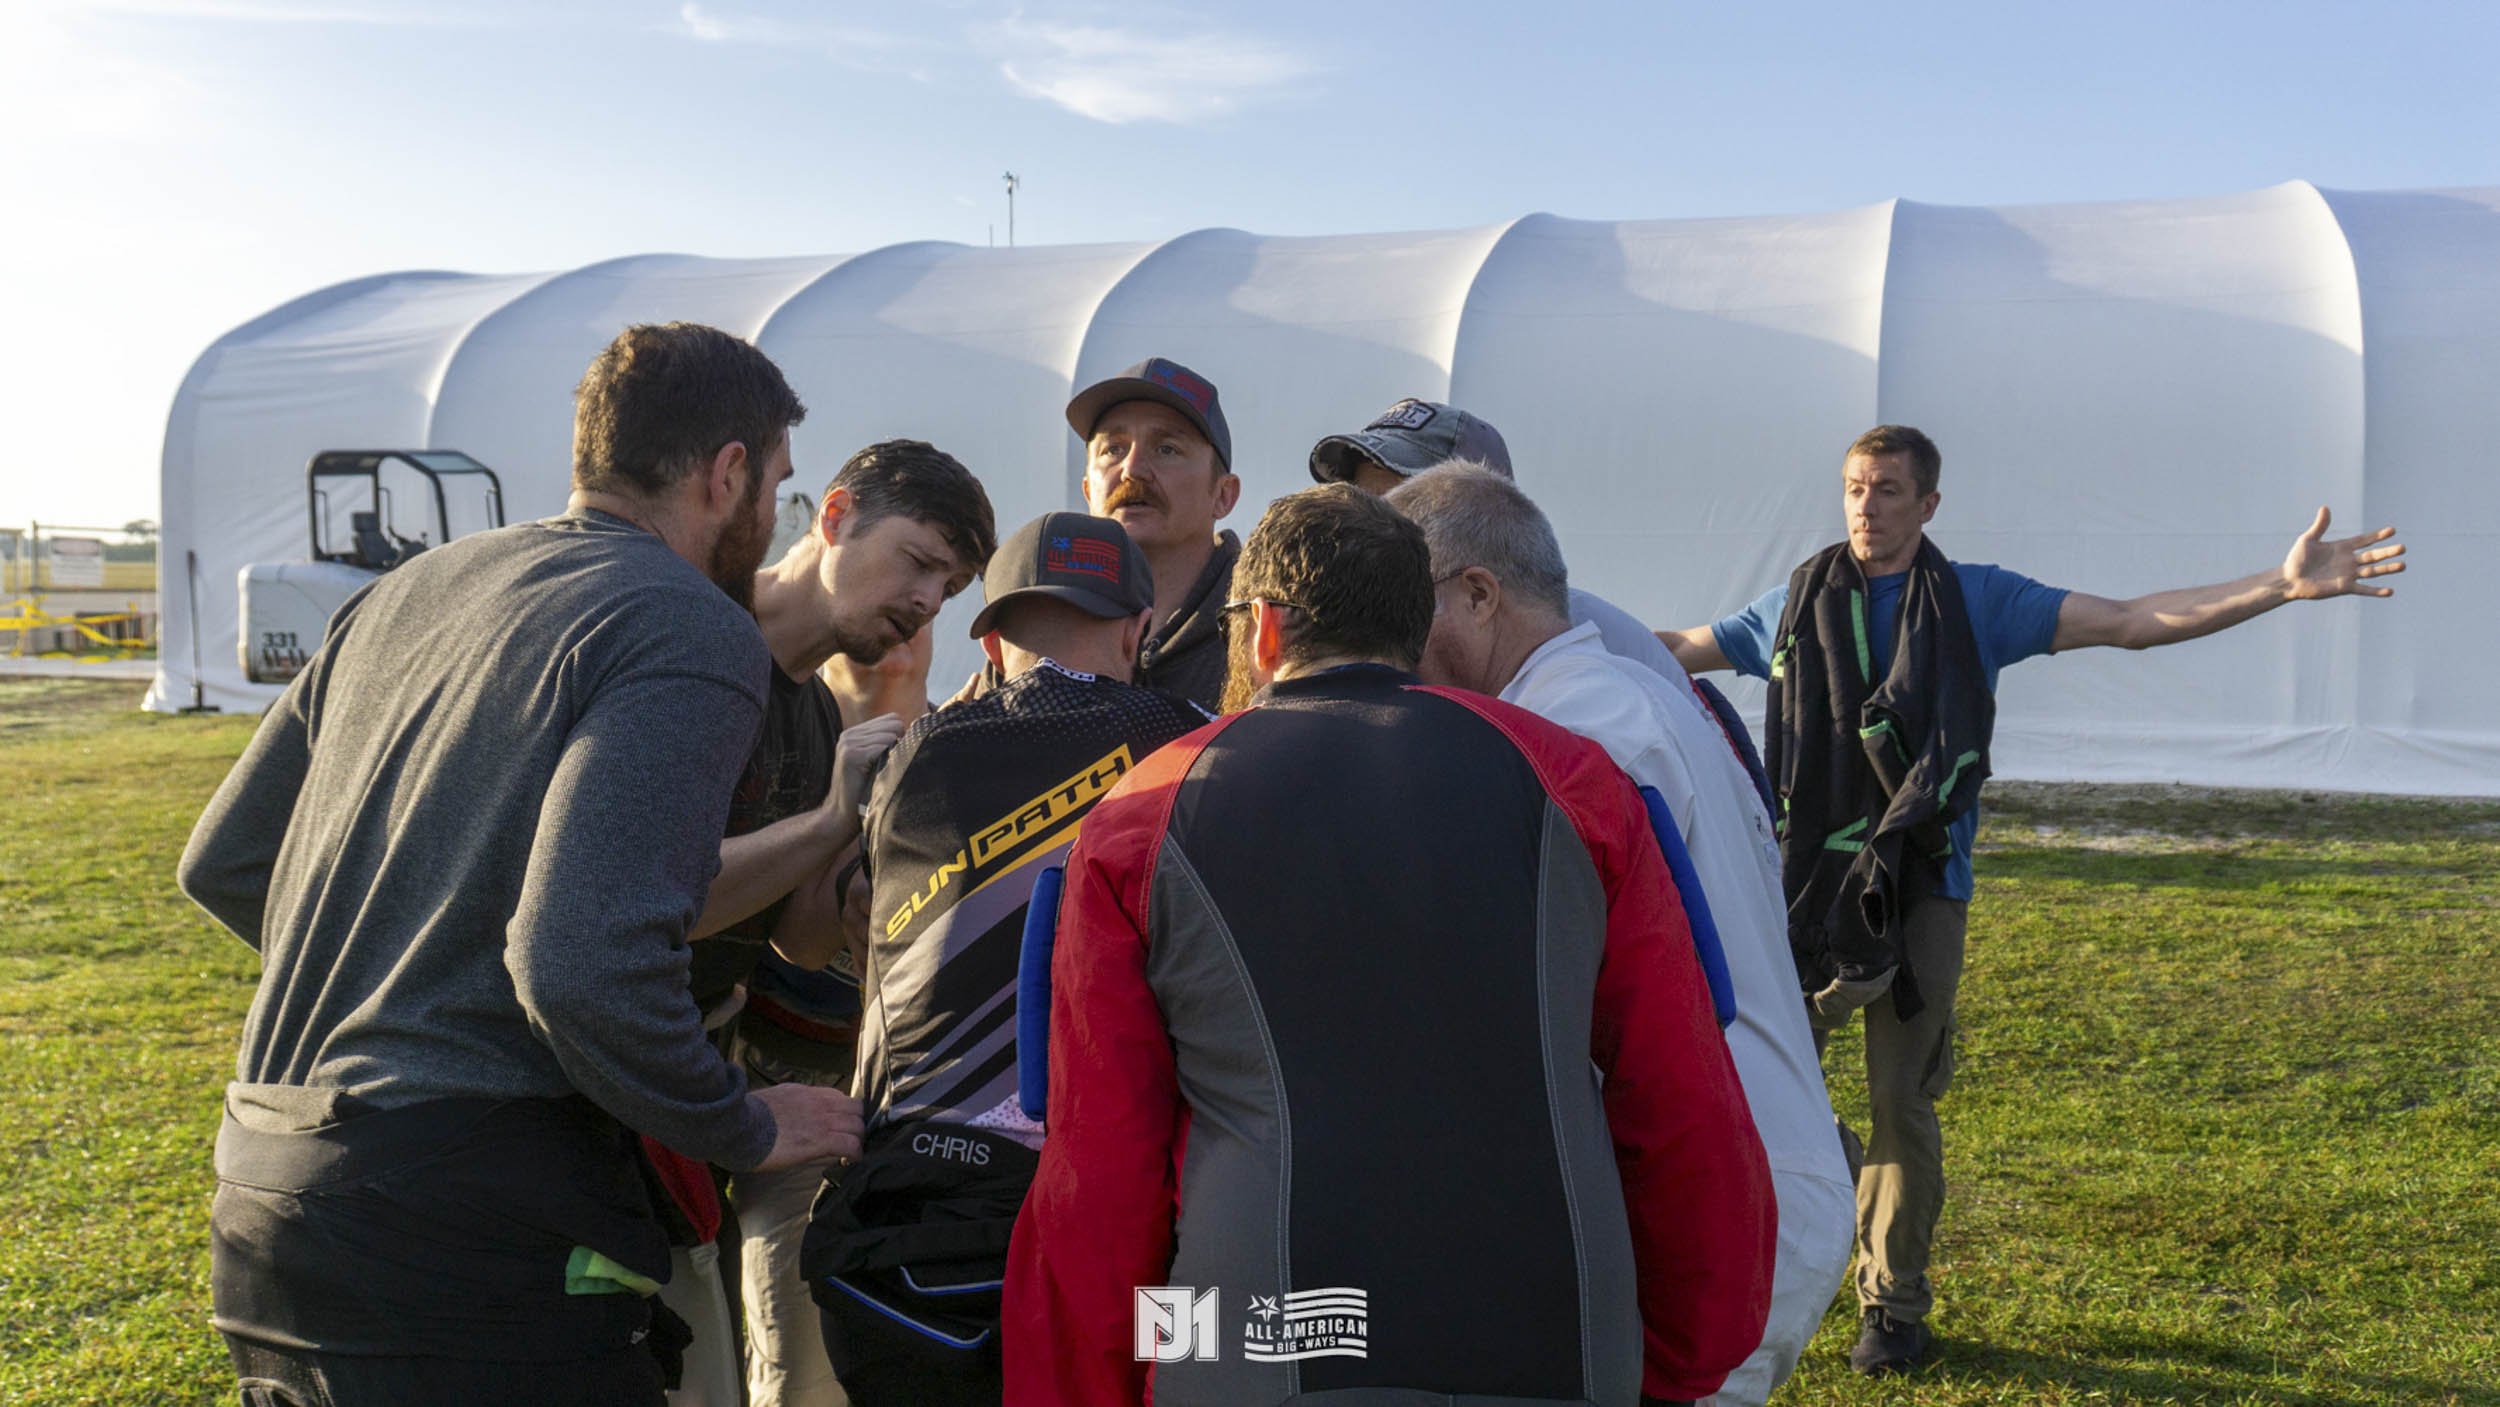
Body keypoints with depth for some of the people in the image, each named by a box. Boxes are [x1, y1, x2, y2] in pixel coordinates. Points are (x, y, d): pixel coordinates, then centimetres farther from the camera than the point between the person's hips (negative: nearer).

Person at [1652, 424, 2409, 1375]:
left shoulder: (1978, 601, 4)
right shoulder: (1797, 604, 7)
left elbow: (2132, 622, 0)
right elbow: (1677, 651, 19)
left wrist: (2284, 586, -9)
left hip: (1919, 887, -1)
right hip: (1804, 880, 1)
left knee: (1901, 1102, 4)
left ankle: (1894, 1305, 20)